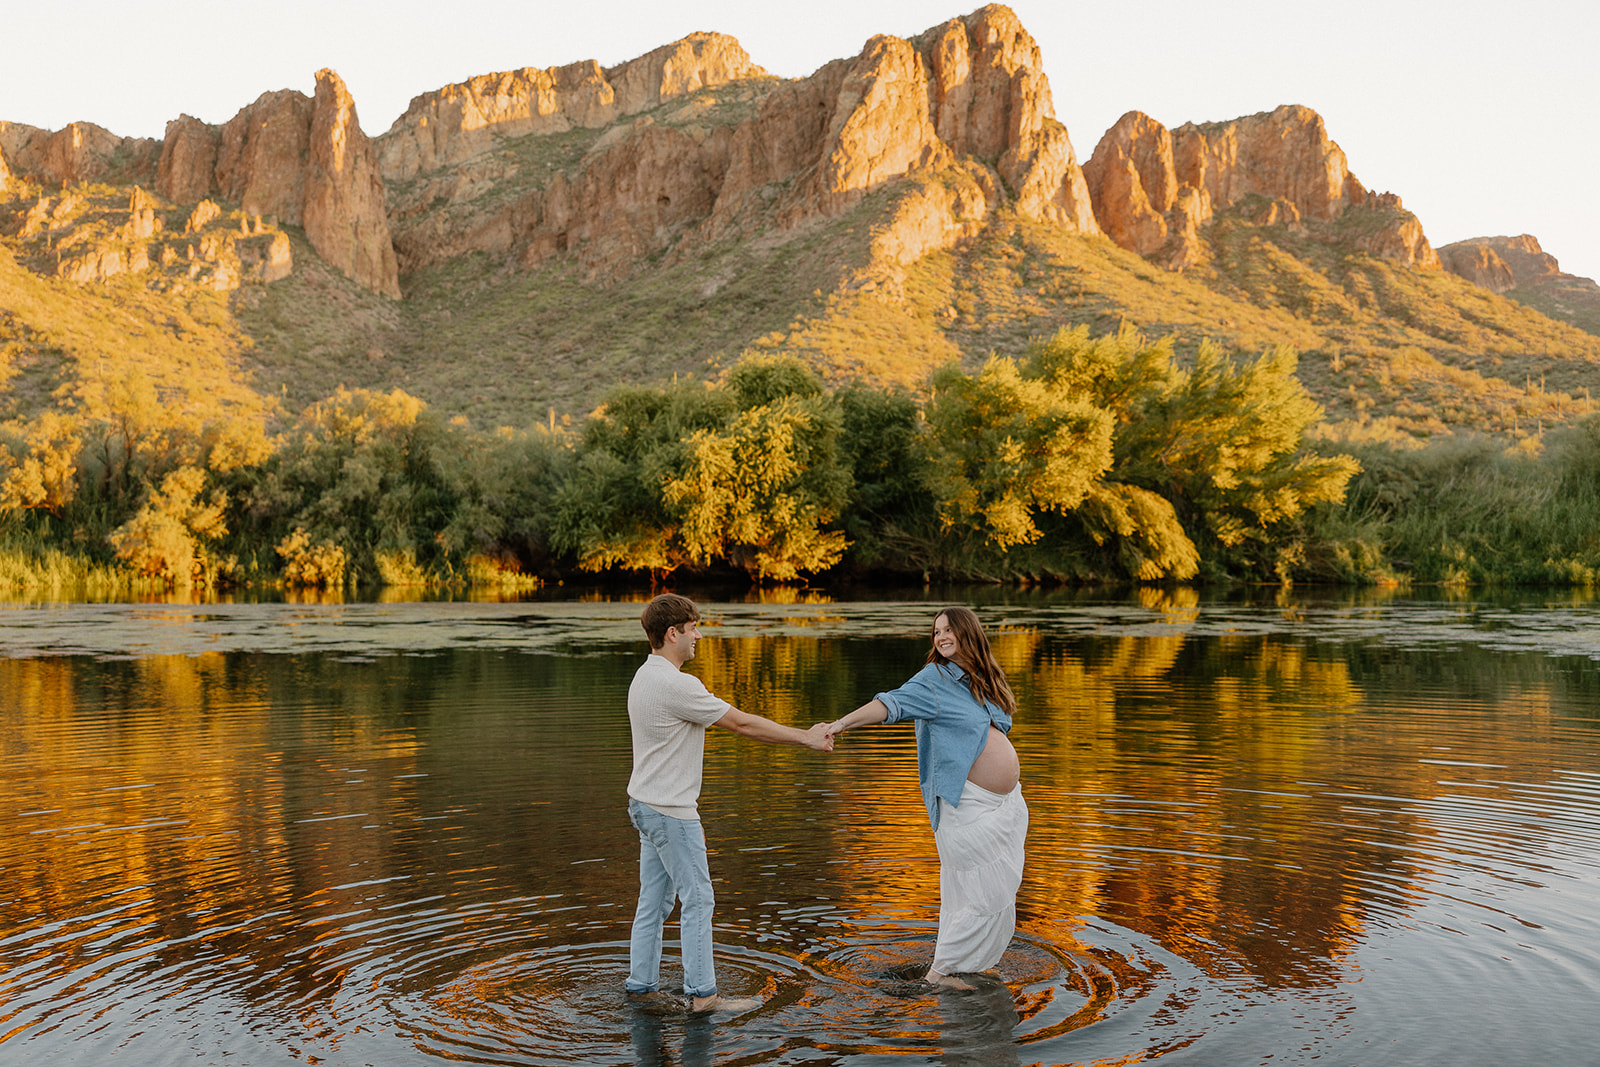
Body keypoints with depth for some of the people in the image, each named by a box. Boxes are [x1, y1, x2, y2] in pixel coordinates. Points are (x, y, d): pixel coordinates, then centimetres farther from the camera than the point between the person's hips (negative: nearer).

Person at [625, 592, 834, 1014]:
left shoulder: (644, 677, 11)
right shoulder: (677, 685, -22)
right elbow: (742, 723, -17)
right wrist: (806, 738, -9)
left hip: (646, 805, 10)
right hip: (670, 810, -10)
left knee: (654, 901, 14)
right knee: (697, 900, -1)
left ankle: (640, 985, 21)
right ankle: (702, 993, 4)